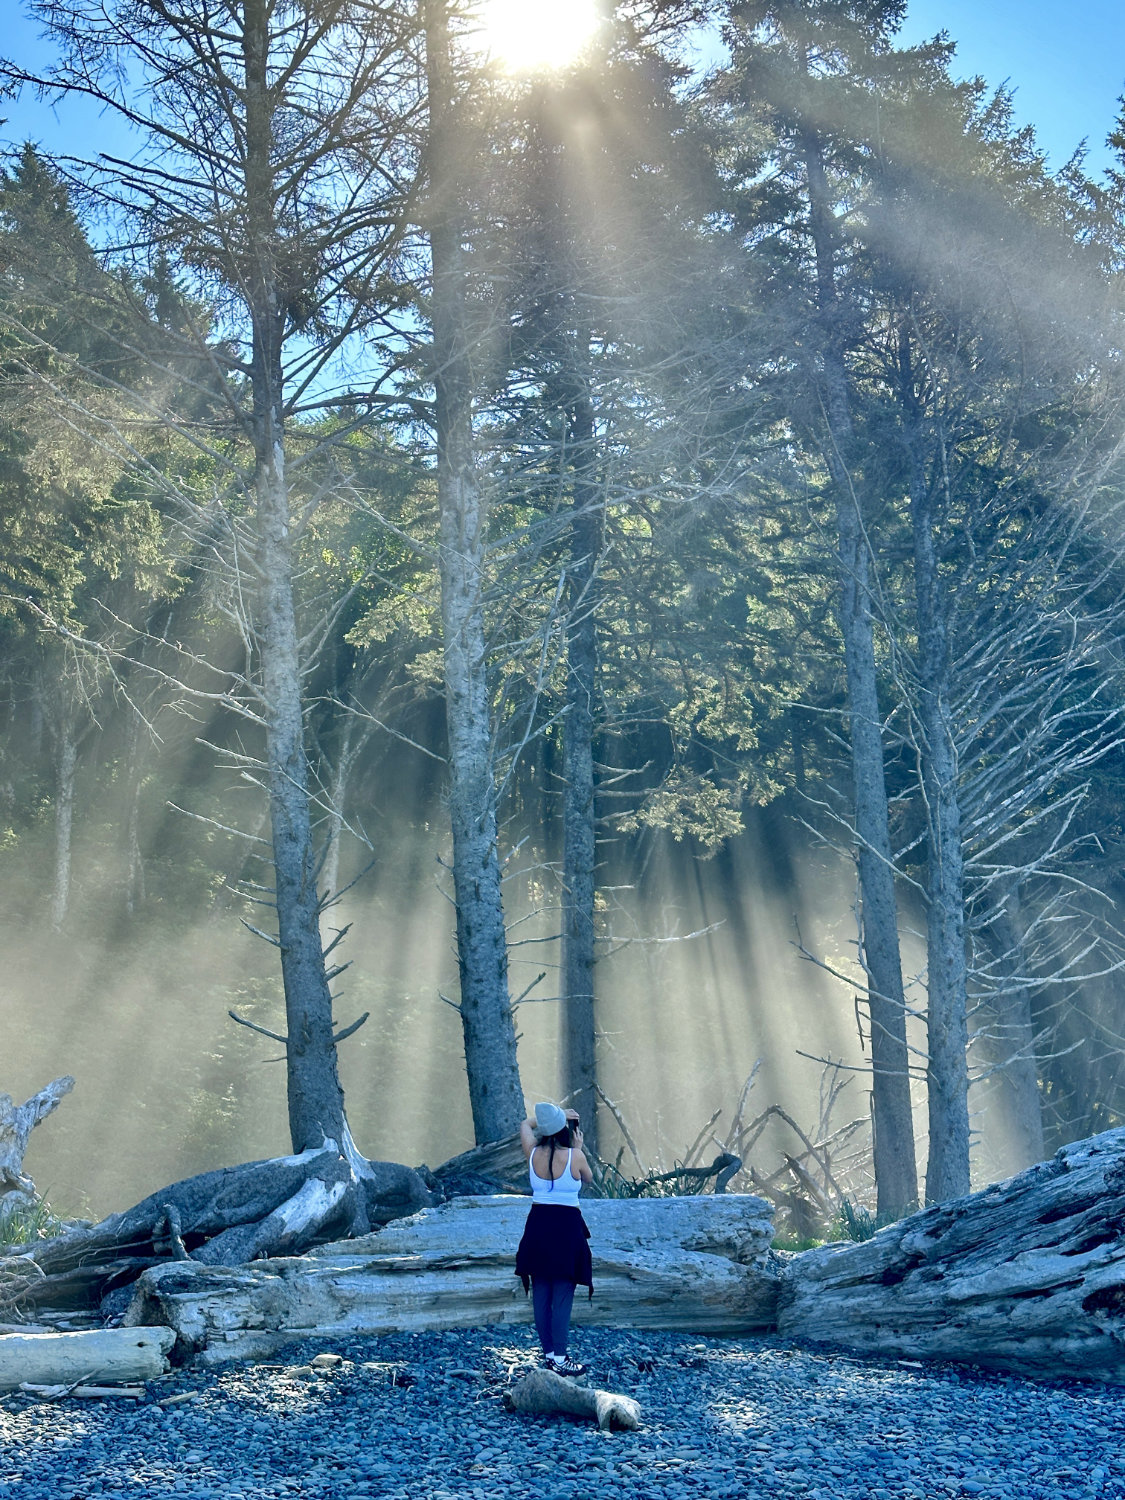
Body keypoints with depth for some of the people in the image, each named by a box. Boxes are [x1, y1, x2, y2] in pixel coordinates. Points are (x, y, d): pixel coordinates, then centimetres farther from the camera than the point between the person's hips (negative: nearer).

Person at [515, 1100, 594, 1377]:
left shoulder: (533, 1153, 0)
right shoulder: (574, 1156, -11)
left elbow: (526, 1124, 20)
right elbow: (588, 1178, 10)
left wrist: (557, 1115, 19)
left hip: (538, 1226, 4)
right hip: (566, 1227, -4)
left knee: (541, 1293, 11)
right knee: (563, 1295, -2)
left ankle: (548, 1353, 18)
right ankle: (559, 1359, -4)